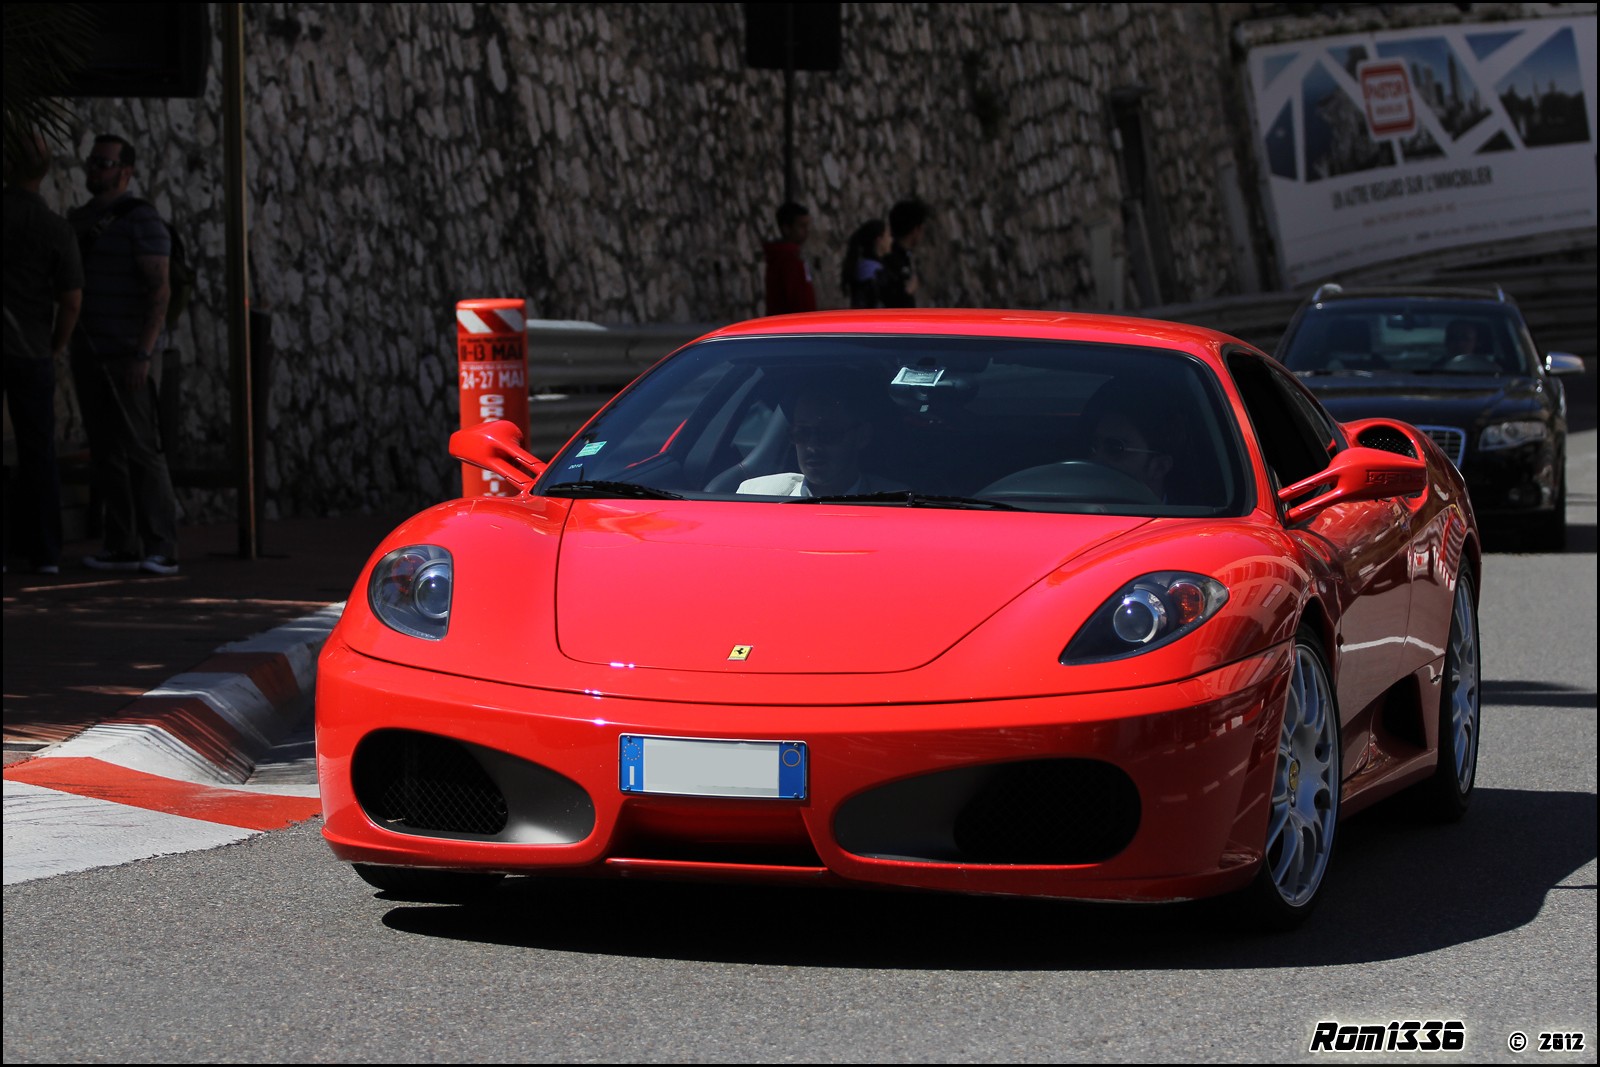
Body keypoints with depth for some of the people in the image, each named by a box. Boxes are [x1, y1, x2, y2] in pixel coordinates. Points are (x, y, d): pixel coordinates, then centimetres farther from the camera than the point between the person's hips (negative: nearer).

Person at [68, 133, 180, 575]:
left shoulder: (142, 221, -10)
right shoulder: (78, 219, 14)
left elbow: (159, 290, -16)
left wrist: (142, 354, -24)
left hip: (127, 353, -7)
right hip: (88, 351, 7)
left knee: (140, 448, -11)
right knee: (105, 451, 5)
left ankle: (161, 550, -11)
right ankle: (123, 546, 8)